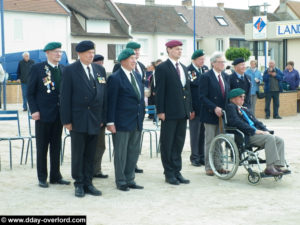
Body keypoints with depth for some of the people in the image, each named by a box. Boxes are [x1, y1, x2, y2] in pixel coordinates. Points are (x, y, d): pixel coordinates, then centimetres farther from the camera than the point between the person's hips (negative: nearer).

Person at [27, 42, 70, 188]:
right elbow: (30, 92, -4)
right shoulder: (37, 68, -4)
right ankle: (42, 178, 14)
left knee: (56, 147, 11)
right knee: (42, 147, 5)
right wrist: (34, 110, -12)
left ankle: (55, 176, 20)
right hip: (43, 114, -4)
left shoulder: (64, 69, 8)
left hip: (59, 114, 4)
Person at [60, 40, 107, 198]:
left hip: (95, 120, 4)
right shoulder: (70, 70, -4)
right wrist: (66, 120, -11)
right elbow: (65, 97, -6)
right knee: (78, 154, 4)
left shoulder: (99, 70, 10)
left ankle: (88, 183, 18)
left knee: (90, 154, 9)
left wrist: (103, 118, 7)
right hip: (78, 120, -4)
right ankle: (79, 184, 14)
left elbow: (103, 95, 12)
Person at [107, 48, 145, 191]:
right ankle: (120, 181, 12)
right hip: (122, 123, -7)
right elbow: (111, 102, -13)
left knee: (134, 152, 12)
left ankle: (129, 179, 23)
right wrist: (110, 122, -16)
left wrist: (142, 115, 12)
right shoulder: (115, 78, -10)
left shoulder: (137, 76, 13)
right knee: (121, 153, 2)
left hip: (137, 122, 7)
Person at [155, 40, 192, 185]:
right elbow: (160, 91, -10)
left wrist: (189, 108, 12)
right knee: (167, 144, 2)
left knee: (179, 143, 11)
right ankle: (169, 173, 9)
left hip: (183, 113, 7)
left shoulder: (184, 68, 16)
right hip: (169, 113, -7)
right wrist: (160, 111, -15)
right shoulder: (162, 68, -6)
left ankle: (177, 171, 18)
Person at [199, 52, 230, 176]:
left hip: (222, 114, 6)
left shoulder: (226, 77, 11)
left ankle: (218, 166, 18)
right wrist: (214, 108, -22)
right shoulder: (206, 77, -9)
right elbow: (203, 97, -13)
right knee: (210, 141, 1)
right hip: (210, 115, -6)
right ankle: (208, 167, 9)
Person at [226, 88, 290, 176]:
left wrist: (265, 130, 4)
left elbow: (256, 122, 25)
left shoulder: (245, 109, 30)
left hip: (255, 133, 9)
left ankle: (278, 166, -19)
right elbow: (236, 122, -14)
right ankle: (270, 168, -29)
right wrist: (254, 130, -18)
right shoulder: (230, 107, 1)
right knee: (270, 138, -28)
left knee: (279, 140, -8)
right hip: (245, 136, -9)